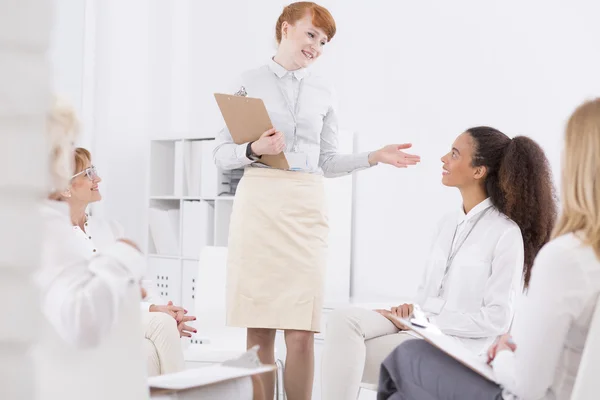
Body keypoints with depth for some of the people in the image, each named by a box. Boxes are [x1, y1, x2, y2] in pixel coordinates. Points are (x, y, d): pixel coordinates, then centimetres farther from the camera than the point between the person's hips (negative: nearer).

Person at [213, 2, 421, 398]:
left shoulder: (324, 92, 15)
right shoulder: (250, 83, 8)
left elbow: (328, 162, 16)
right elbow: (222, 153, 5)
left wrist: (375, 156, 5)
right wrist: (255, 150, -14)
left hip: (305, 206, 2)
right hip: (258, 202, -2)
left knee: (301, 331, -5)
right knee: (258, 330, -2)